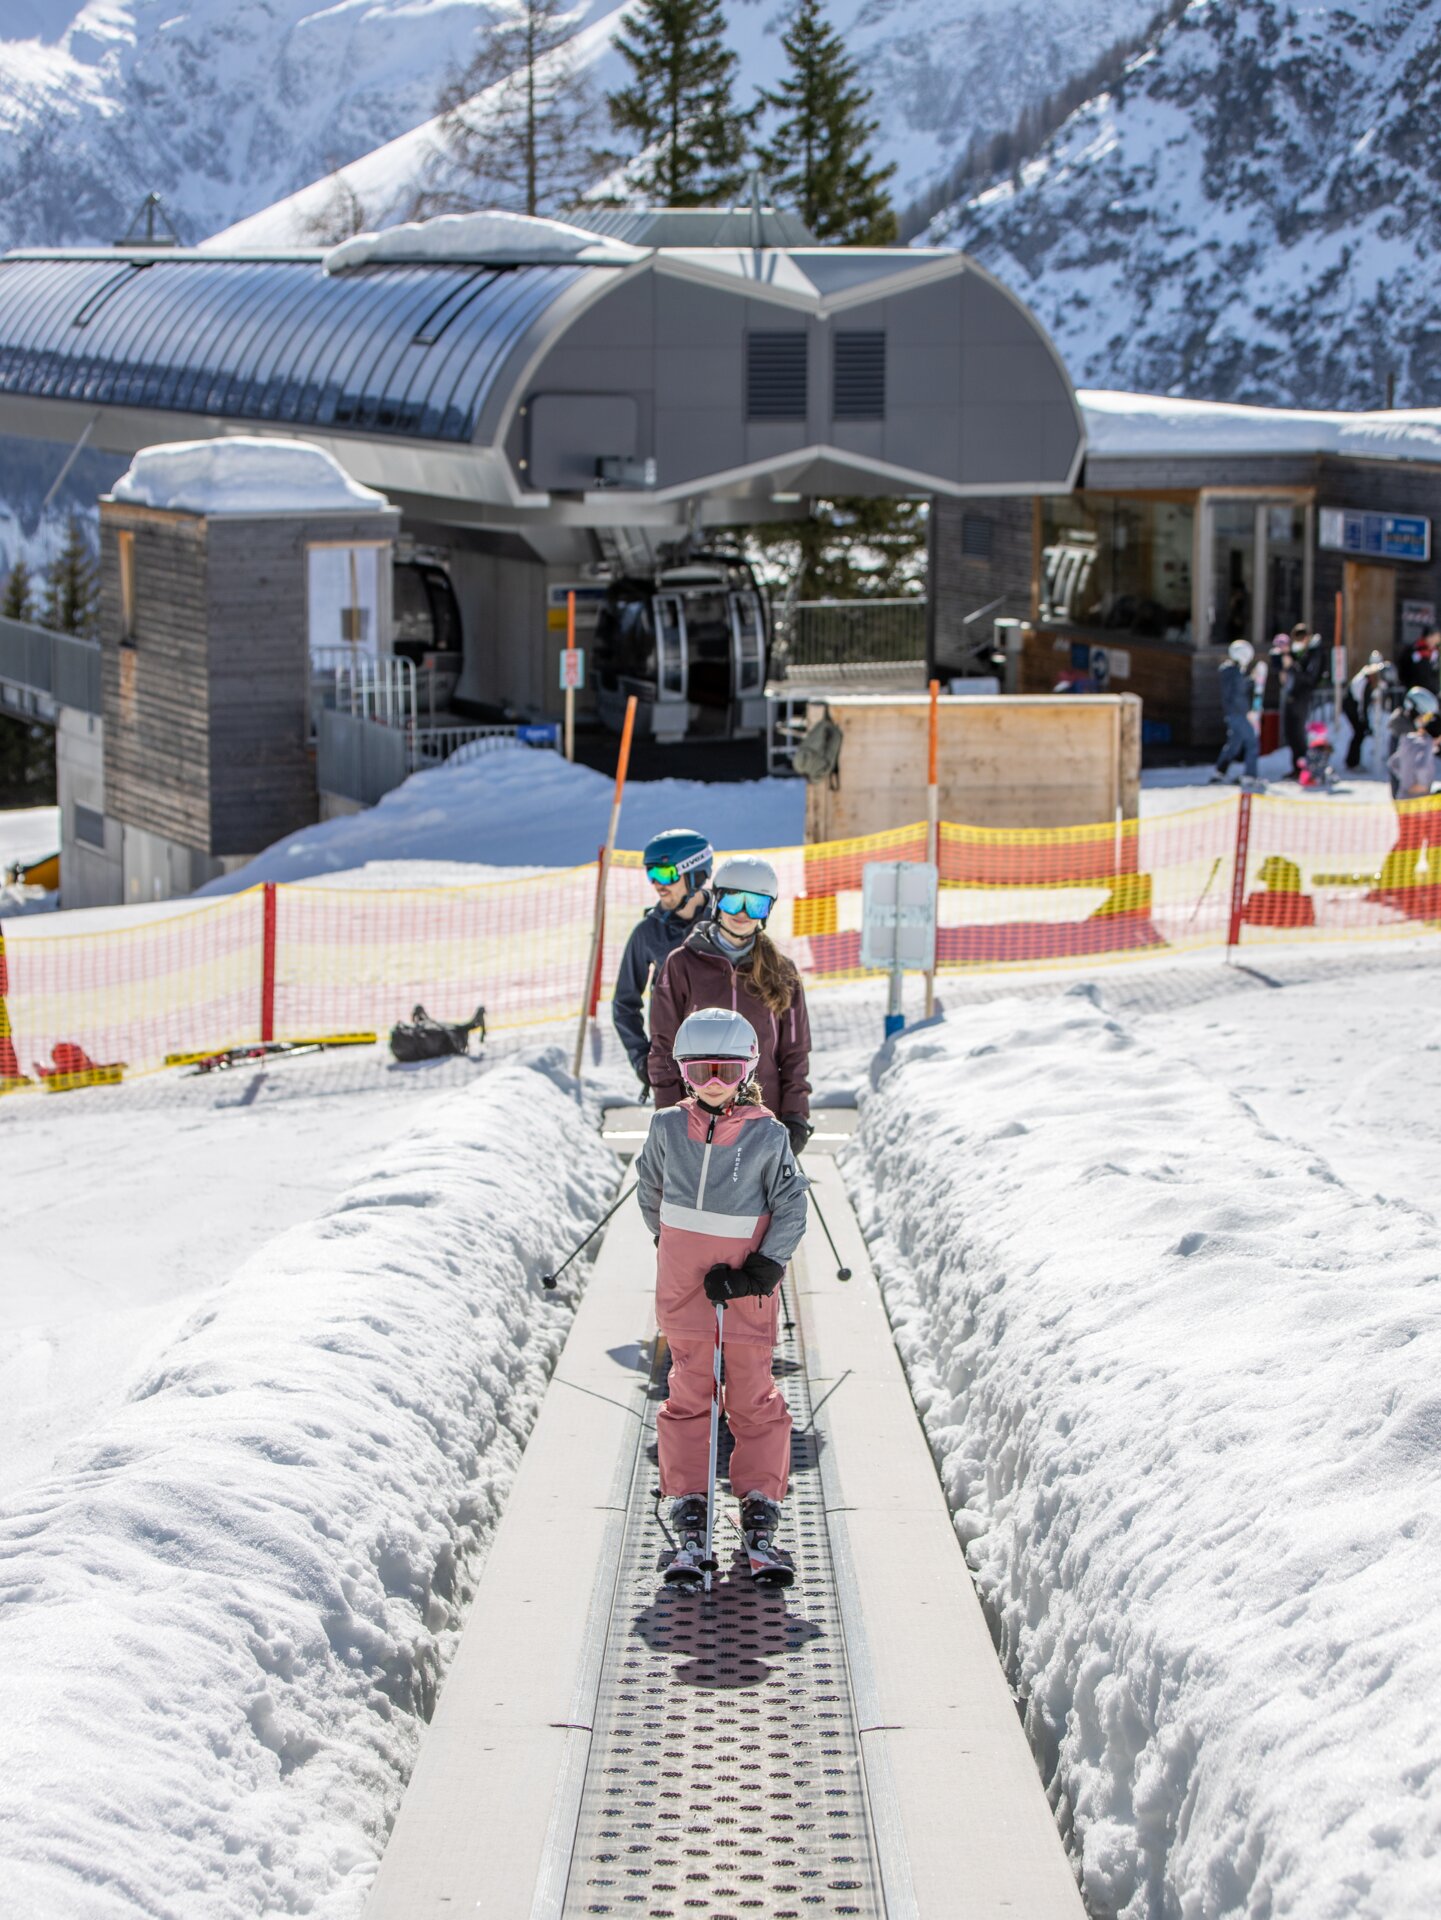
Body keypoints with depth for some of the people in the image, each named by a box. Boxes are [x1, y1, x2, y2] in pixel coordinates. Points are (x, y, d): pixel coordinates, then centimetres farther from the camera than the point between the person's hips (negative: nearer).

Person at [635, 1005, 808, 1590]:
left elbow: (791, 1210, -4)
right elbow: (649, 1189, 16)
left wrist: (763, 1268, -14)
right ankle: (690, 1527, 5)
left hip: (746, 1292, -1)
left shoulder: (768, 1137, -8)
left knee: (754, 1401, 2)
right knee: (688, 1400, 3)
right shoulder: (667, 1129, -2)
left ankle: (760, 1523, 7)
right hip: (683, 1290, 2)